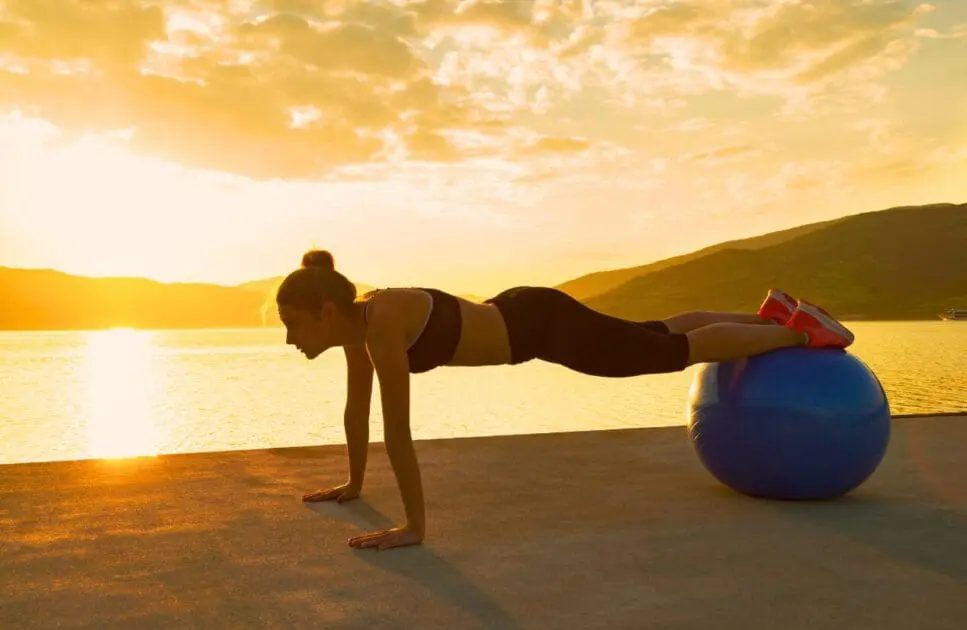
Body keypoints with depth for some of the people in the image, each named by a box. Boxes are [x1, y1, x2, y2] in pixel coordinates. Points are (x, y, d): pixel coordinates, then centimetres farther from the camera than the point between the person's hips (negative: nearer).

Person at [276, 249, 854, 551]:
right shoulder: (355, 322, -6)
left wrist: (416, 527, -30)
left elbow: (397, 431, -34)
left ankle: (800, 329, 27)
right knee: (661, 336, 24)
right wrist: (354, 485, 15)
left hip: (544, 323, -8)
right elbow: (356, 407, 7)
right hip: (519, 319, 8)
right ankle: (772, 313, 43)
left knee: (677, 352, 8)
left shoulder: (382, 322, -33)